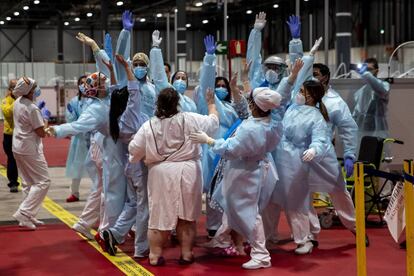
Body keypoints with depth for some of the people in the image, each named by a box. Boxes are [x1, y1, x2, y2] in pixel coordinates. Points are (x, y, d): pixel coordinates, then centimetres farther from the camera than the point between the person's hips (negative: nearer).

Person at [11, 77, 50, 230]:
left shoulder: (17, 102, 2)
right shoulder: (33, 109, -22)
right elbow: (41, 133, -16)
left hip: (18, 147, 9)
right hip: (30, 149, -9)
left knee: (28, 183, 16)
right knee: (43, 181, -3)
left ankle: (28, 217, 18)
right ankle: (23, 213, -10)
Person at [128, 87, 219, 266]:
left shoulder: (149, 126, -2)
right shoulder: (190, 120, -6)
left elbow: (134, 150, 2)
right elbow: (213, 121, 8)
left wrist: (145, 158, 23)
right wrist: (211, 104, 25)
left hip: (160, 174, 1)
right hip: (187, 172, -1)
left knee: (160, 215, 7)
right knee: (186, 215, 9)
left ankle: (155, 256, 10)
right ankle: (186, 254, 14)